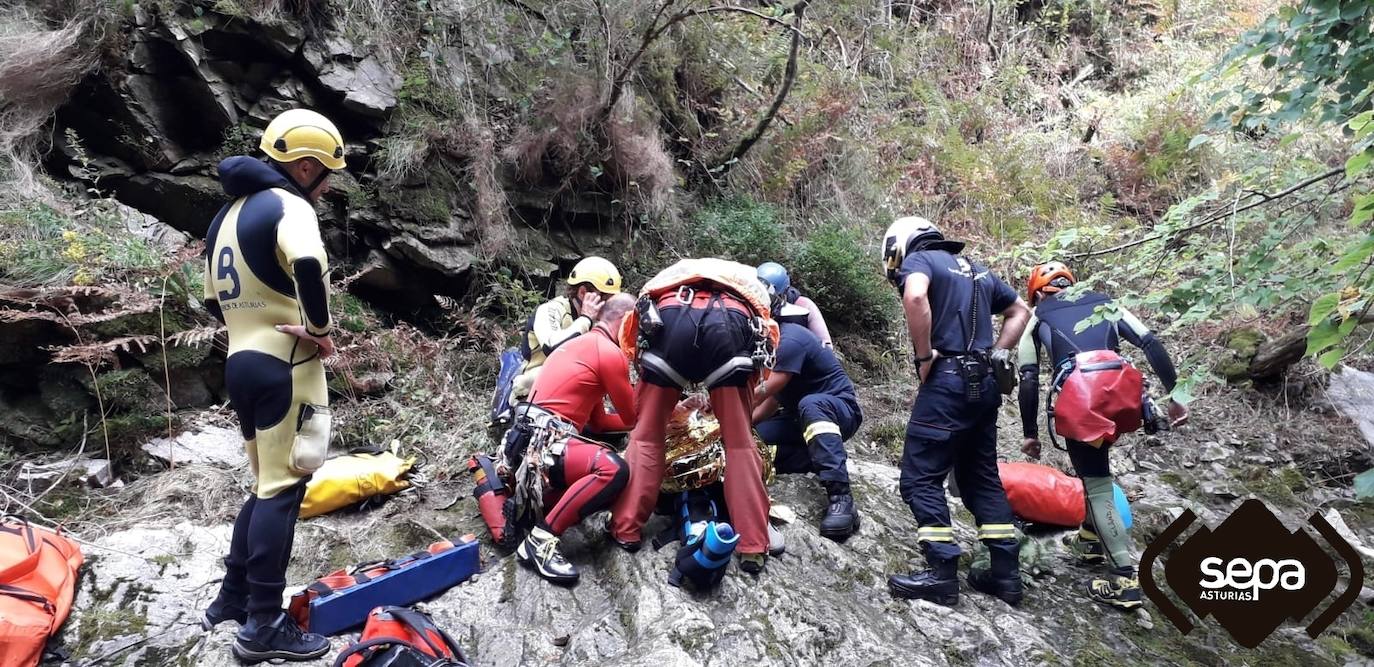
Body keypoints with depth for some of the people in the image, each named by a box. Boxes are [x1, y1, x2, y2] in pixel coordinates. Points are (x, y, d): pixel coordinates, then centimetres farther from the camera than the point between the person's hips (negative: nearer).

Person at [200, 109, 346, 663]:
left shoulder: (227, 214, 18)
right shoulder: (288, 205, -10)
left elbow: (215, 300, 23)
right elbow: (308, 265, -33)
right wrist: (321, 328, -19)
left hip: (240, 363, 9)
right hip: (284, 367, -9)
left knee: (268, 483, 19)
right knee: (283, 489, -3)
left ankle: (231, 598, 29)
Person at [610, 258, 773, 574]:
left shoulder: (670, 281, 43)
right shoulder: (749, 296, 41)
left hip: (671, 317, 0)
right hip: (732, 323, 0)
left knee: (646, 434, 17)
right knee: (740, 441, 13)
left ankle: (625, 530, 22)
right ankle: (753, 547, 15)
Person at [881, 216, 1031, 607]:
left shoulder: (917, 259, 0)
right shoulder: (976, 269, 23)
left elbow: (915, 297, -24)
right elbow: (1020, 311, 30)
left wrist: (925, 357, -15)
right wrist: (997, 355, 19)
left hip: (948, 381, -8)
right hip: (984, 384, 8)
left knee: (921, 479, -2)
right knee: (982, 476, 16)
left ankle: (942, 574, -2)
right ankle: (1006, 573, 19)